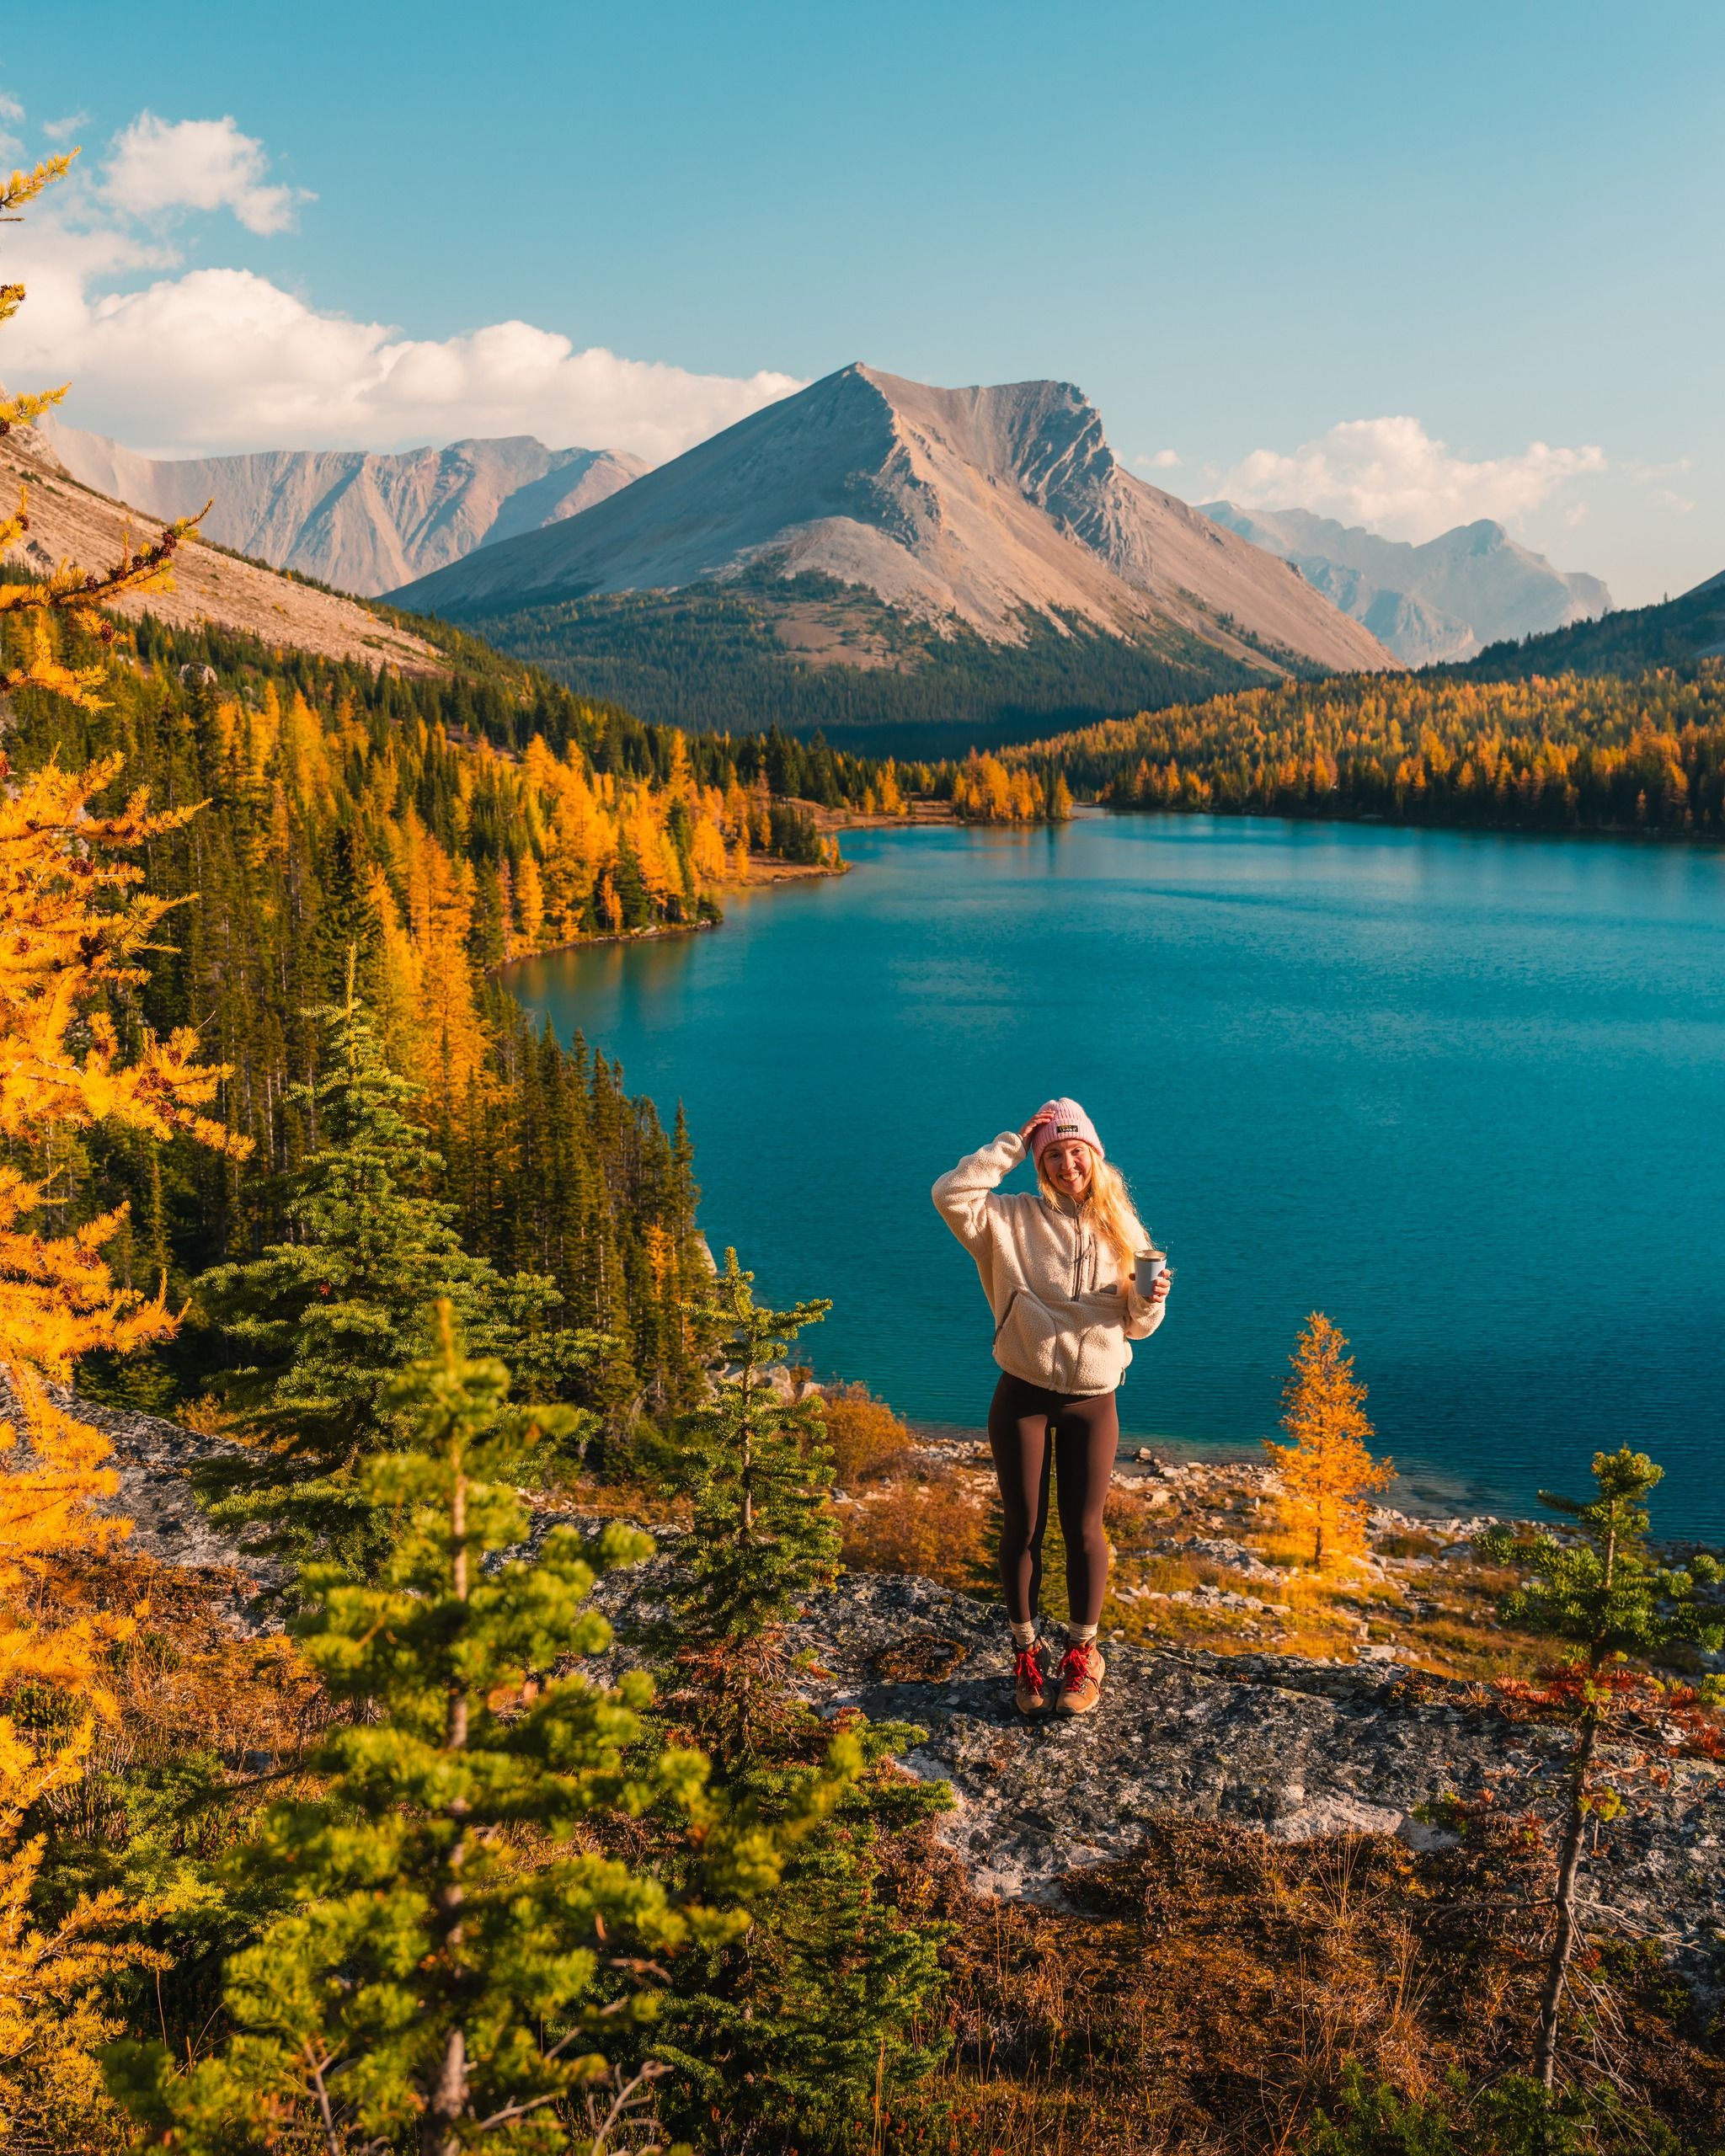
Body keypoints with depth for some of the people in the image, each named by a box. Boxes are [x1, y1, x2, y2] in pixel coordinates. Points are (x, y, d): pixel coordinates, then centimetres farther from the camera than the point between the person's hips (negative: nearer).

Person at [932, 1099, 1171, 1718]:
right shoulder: (1014, 1219, -2)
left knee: (1083, 1529, 8)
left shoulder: (1120, 1231, 5)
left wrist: (1151, 1301, -16)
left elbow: (1135, 1327, 7)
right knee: (1023, 1527, 7)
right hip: (1023, 1395, -1)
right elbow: (950, 1196, -19)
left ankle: (1083, 1654, 24)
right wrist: (1012, 1145, -15)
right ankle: (1026, 1654, 22)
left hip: (1093, 1401, 1)